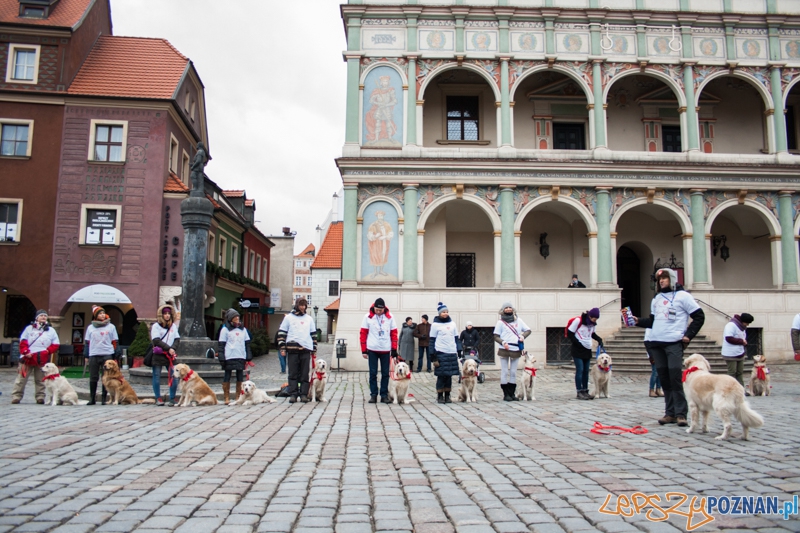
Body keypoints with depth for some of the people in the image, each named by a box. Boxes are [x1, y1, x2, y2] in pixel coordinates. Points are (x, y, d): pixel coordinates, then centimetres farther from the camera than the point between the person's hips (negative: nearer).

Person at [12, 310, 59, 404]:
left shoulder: (51, 330, 13)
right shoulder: (29, 328, 10)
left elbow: (55, 345, 10)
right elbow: (23, 341, 3)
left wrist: (47, 351, -7)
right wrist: (25, 352, -11)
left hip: (42, 360, 1)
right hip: (28, 358, -1)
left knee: (40, 380, 5)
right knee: (21, 379, -1)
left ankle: (40, 397, 8)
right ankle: (16, 396, 3)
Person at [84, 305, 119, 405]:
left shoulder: (111, 326, 6)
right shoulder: (90, 327, 10)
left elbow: (115, 342, 6)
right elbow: (87, 342, 12)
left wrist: (113, 355, -1)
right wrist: (87, 355, 4)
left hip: (107, 355, -1)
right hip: (93, 355, 1)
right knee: (93, 378, 5)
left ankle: (104, 398, 8)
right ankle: (92, 398, 14)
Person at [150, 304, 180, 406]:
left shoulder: (173, 326, 13)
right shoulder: (156, 326, 0)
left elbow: (177, 339, 8)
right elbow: (156, 341, -9)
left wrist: (173, 348, -11)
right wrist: (168, 348, -15)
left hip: (170, 355, 3)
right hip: (158, 355, -3)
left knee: (173, 377, -3)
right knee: (157, 377, 2)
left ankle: (172, 399, 4)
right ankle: (158, 398, 13)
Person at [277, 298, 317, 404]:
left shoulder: (309, 319, 16)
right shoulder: (288, 317, 7)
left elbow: (313, 334, 18)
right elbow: (281, 333, 5)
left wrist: (314, 349, 12)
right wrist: (282, 347, -3)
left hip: (306, 349, 2)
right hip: (292, 349, -2)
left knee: (305, 374, 2)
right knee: (293, 373, 1)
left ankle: (304, 394, 6)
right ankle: (293, 394, 3)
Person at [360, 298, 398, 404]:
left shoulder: (389, 317, 1)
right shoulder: (368, 317, -3)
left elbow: (394, 333, 5)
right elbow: (363, 334, -1)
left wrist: (394, 349, 0)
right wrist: (364, 350, -4)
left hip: (386, 350, 1)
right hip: (372, 349, -1)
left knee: (385, 373, 6)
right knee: (373, 373, 4)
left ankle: (384, 395, 14)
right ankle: (373, 394, 11)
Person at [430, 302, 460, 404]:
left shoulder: (453, 323, 11)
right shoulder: (435, 324, -2)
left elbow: (456, 338, 16)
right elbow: (432, 341, -3)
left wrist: (459, 351, 9)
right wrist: (434, 357, -8)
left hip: (452, 353, 4)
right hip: (440, 353, -4)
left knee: (449, 376, 7)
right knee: (441, 376, -1)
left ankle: (447, 396, 16)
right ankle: (440, 396, 9)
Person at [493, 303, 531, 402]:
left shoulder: (518, 320, 11)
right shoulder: (500, 322, 2)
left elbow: (528, 330, 13)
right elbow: (496, 337, 1)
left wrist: (523, 336, -6)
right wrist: (503, 342, -17)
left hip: (516, 350, 3)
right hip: (504, 350, -3)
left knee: (513, 372, 9)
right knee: (505, 372, -1)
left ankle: (512, 393, 17)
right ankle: (506, 394, 4)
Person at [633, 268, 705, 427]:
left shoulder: (682, 296, 1)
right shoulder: (656, 299, 20)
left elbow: (699, 317, 0)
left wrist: (688, 335, -6)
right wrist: (638, 321, 6)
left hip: (674, 343, -6)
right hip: (656, 343, 6)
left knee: (675, 378, -9)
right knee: (664, 379, 6)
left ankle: (680, 413, -3)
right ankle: (670, 413, 11)